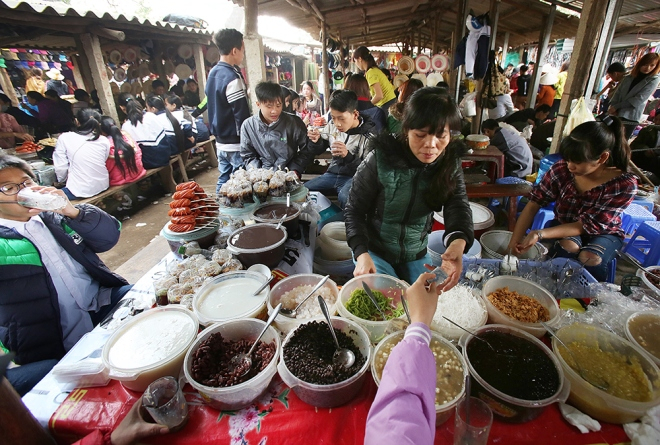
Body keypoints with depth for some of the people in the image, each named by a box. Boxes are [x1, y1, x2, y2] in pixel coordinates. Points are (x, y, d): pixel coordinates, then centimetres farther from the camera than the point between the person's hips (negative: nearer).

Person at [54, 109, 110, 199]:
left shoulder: (65, 138, -7)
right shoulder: (104, 141, -1)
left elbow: (61, 169, -6)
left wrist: (62, 180, 17)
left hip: (80, 191, -5)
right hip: (103, 187, 5)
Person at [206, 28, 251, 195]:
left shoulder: (213, 73, 11)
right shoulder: (232, 77, -17)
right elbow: (242, 115, -19)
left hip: (220, 141, 9)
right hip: (235, 143, -9)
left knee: (223, 181, 17)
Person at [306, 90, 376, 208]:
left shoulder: (368, 135, -13)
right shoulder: (332, 125, 0)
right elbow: (317, 151, 12)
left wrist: (348, 156, -33)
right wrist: (316, 141, -13)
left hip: (354, 177, -5)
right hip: (333, 173, 5)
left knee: (344, 198, -36)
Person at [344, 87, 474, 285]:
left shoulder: (450, 163, -10)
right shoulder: (380, 159, -22)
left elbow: (458, 205, -21)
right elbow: (354, 210, -16)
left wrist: (459, 241, -44)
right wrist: (361, 253, -31)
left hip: (417, 254, 4)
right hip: (375, 251, -3)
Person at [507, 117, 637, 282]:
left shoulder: (624, 185, -26)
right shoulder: (562, 169, -24)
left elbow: (587, 226, -25)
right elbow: (534, 204, -20)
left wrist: (540, 234, -39)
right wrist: (513, 244, -28)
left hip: (603, 233, 0)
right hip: (564, 227, 1)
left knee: (591, 259, -32)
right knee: (568, 246, -33)